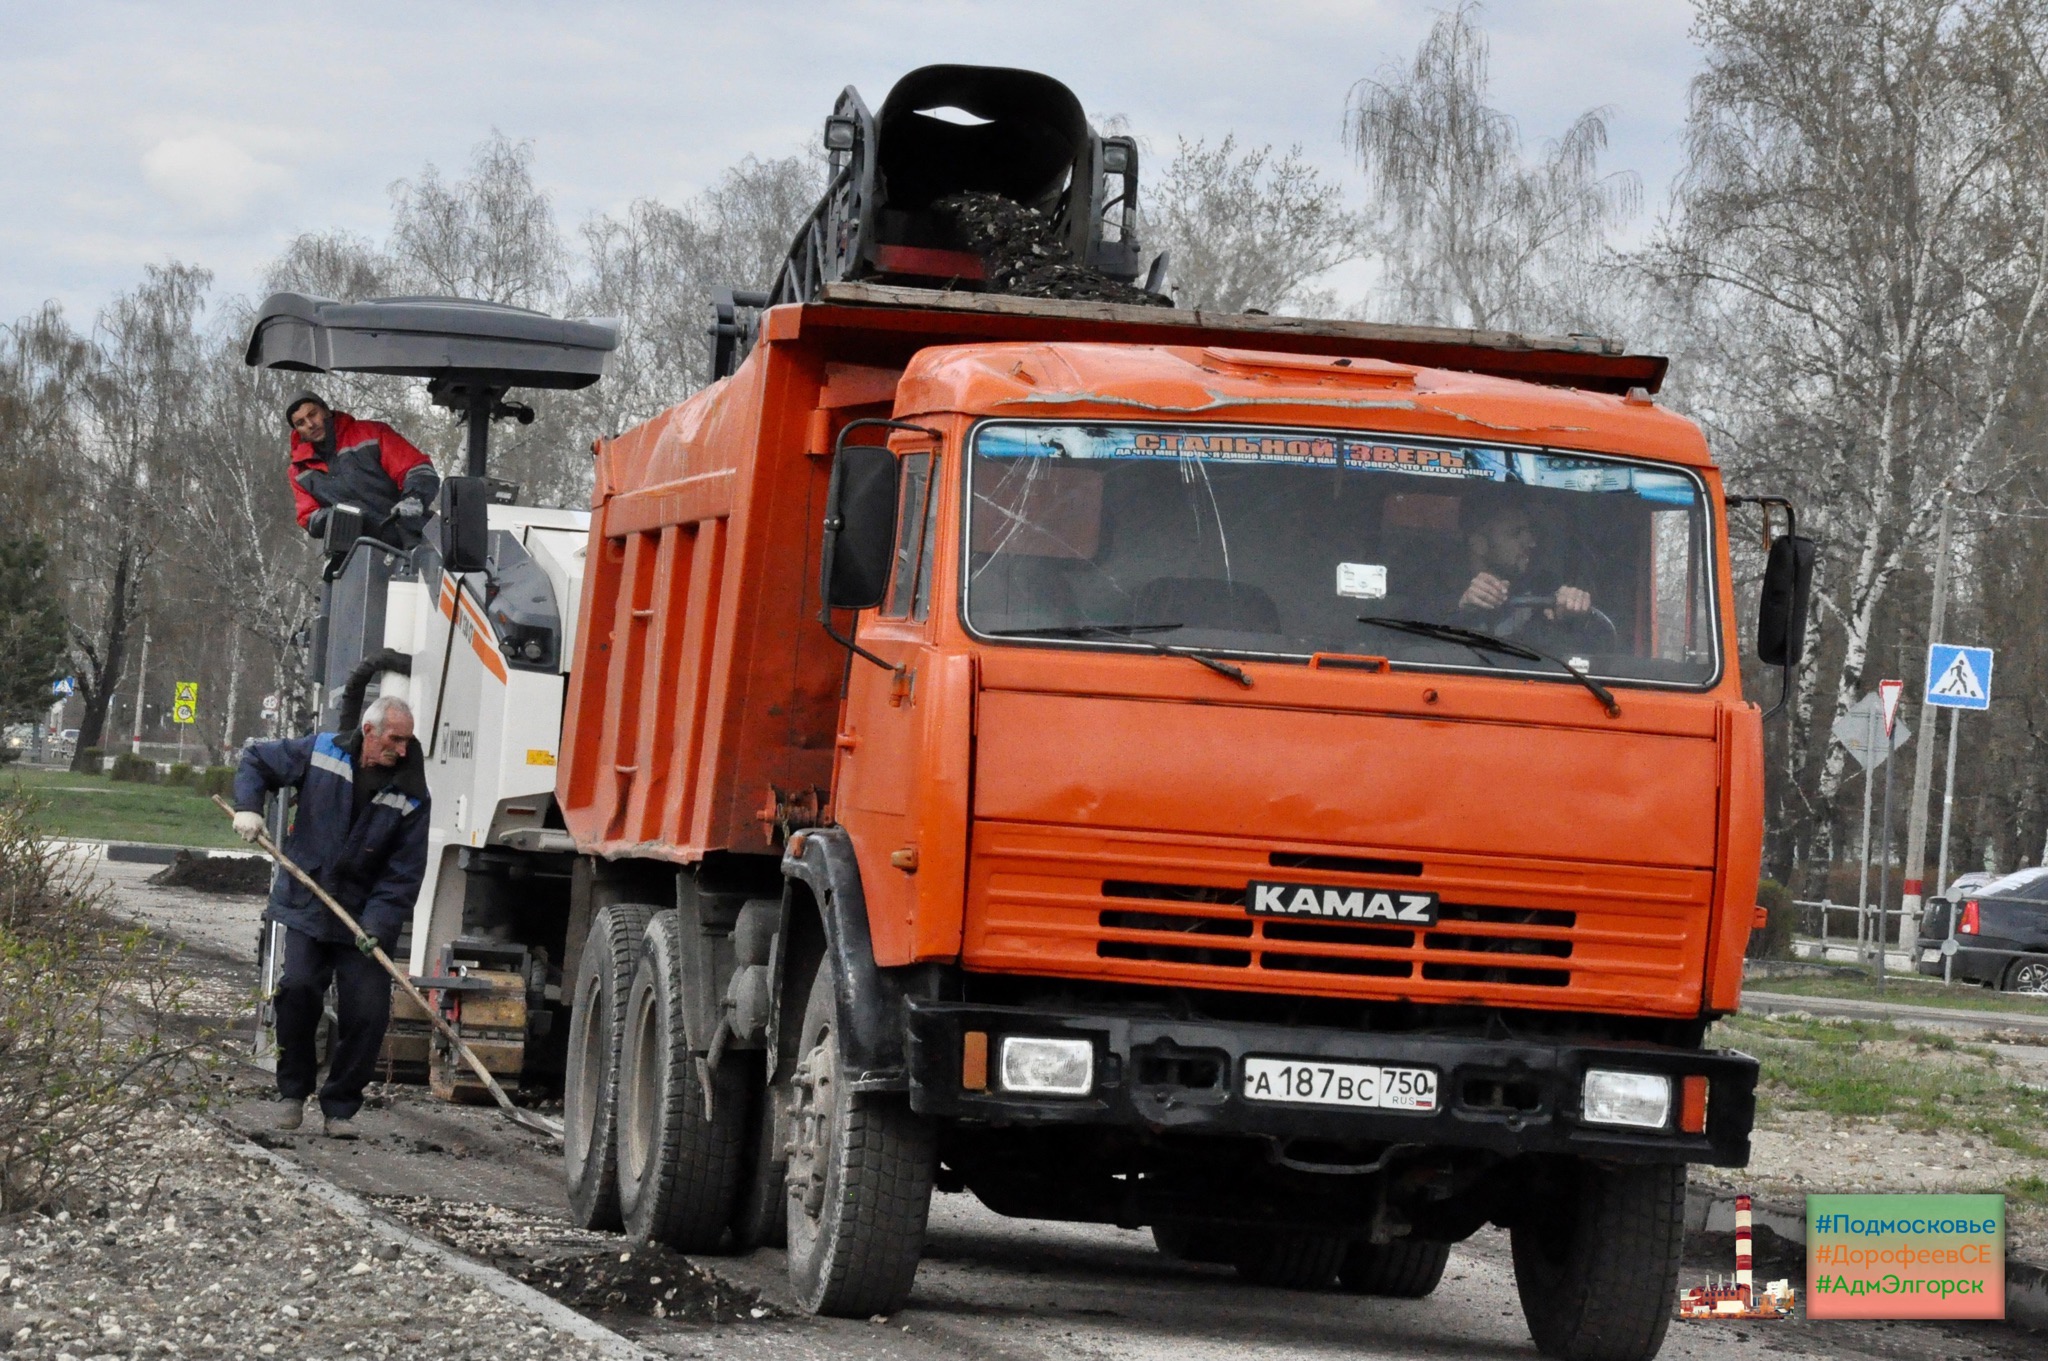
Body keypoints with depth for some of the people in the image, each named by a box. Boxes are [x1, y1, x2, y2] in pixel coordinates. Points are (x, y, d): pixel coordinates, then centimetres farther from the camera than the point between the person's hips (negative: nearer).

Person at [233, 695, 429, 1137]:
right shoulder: (321, 753, -2)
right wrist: (248, 807, -6)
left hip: (362, 916, 1)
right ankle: (292, 1092, 1)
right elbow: (255, 760, 12)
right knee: (298, 987, -18)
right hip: (305, 905, -1)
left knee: (368, 1010, -7)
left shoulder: (410, 797, -4)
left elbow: (404, 874, -6)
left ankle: (340, 1108, 8)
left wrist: (378, 925, -18)